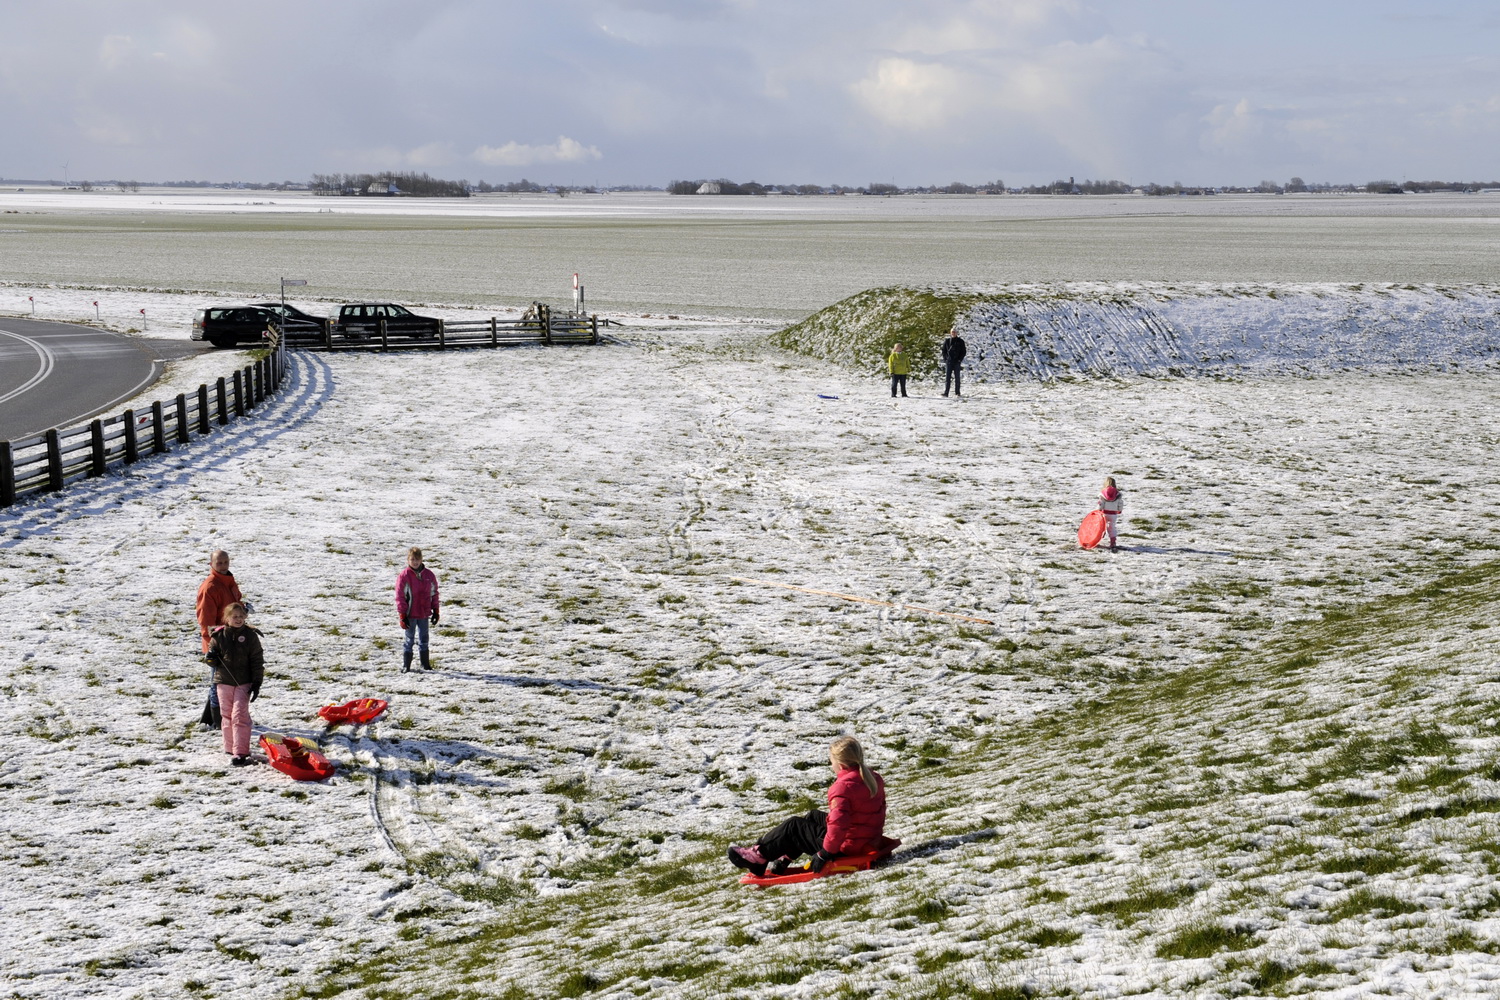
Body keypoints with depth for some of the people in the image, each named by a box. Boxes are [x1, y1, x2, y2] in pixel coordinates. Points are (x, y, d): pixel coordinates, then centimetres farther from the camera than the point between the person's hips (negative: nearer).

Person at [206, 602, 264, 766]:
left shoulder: (250, 635, -2)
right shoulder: (219, 635, 2)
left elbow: (257, 660, 0)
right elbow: (213, 659, 12)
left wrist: (257, 683, -5)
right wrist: (211, 658, -13)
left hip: (243, 683, -3)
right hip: (223, 681, 3)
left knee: (239, 716, -10)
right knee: (227, 715, 10)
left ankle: (241, 752, -11)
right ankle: (230, 747, 24)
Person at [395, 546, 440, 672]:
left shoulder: (428, 575, 3)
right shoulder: (404, 576, -9)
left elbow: (434, 593, 12)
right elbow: (400, 596, -9)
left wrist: (435, 611, 10)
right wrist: (402, 615, -11)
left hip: (424, 614, 4)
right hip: (410, 614, -4)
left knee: (424, 639, 13)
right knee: (409, 639, 2)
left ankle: (425, 663, 23)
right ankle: (405, 665, 10)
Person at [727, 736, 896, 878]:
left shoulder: (843, 787, -25)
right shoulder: (874, 779, 4)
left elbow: (838, 823, -33)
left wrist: (825, 853, -24)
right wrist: (877, 838, 30)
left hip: (846, 846, -9)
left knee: (793, 827, 5)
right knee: (814, 817, 26)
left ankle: (758, 856, 18)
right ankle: (780, 862, 25)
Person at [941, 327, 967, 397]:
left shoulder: (960, 341, 3)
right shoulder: (947, 340, 7)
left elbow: (964, 351, 4)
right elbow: (944, 350, 13)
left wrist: (960, 359, -6)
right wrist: (945, 359, 0)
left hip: (957, 362, -1)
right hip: (949, 361, 1)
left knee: (957, 377, 1)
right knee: (947, 377, -3)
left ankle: (957, 392, 5)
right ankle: (946, 392, -4)